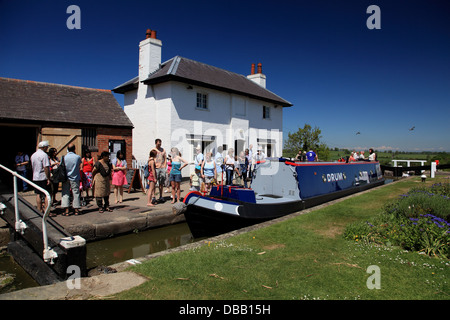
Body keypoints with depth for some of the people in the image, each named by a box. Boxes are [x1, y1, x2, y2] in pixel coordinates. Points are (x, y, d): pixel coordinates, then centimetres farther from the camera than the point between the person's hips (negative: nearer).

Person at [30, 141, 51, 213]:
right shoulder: (44, 155, -14)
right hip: (43, 178, -8)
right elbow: (46, 168, -19)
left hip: (35, 178, 8)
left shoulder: (33, 155, 11)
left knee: (38, 195, 12)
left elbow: (32, 167, 20)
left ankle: (40, 210, 18)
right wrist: (48, 178, -17)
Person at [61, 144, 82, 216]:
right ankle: (76, 210, 13)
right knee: (76, 193, 7)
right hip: (75, 178, 0)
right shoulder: (78, 157, -8)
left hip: (66, 178, 1)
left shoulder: (64, 157, -6)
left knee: (65, 193, 6)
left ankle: (66, 210, 3)